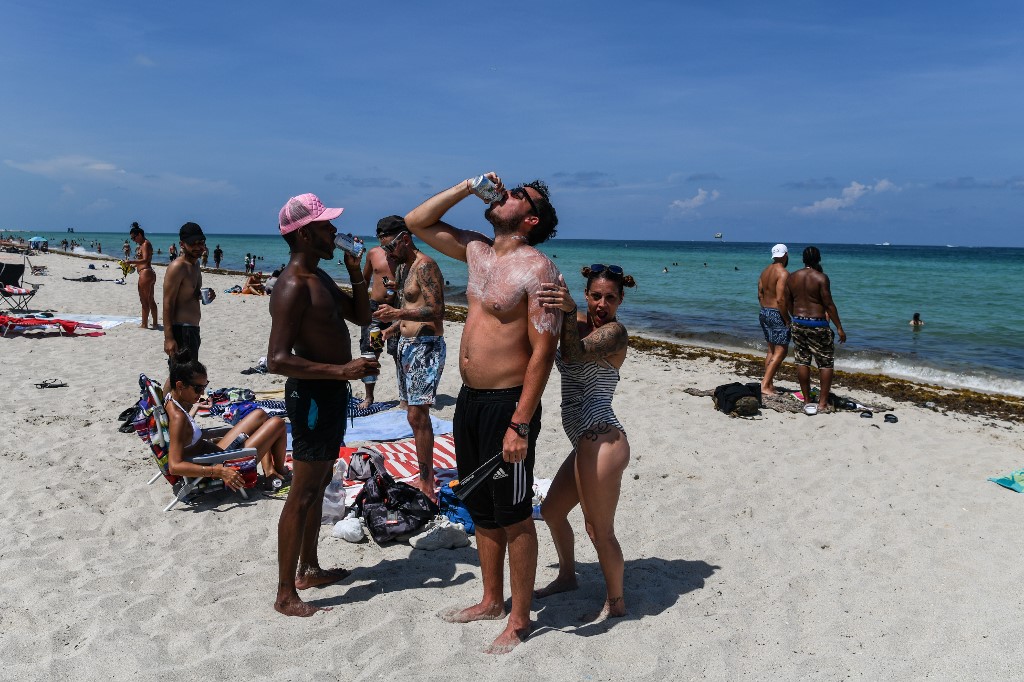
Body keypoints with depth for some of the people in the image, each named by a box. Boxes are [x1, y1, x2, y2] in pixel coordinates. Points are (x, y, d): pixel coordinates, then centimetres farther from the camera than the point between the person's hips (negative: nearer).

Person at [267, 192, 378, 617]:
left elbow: (361, 316, 17)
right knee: (303, 494, -2)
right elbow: (278, 360, -28)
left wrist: (355, 272, 4)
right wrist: (342, 370, -31)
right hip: (312, 395, -10)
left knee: (319, 483, 19)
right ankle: (286, 595, 10)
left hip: (332, 391, 10)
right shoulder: (293, 287, -21)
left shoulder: (320, 277, 11)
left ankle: (308, 569, 35)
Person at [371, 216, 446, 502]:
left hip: (426, 347, -10)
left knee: (418, 415, -12)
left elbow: (436, 310, -21)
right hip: (406, 344, 10)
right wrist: (393, 326, 9)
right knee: (415, 415, 11)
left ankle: (427, 487, -6)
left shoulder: (424, 266, -13)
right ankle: (426, 476, 20)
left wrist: (397, 313, -29)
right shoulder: (402, 267, 17)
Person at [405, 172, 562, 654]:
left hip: (507, 404, -8)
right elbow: (417, 222, 19)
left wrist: (521, 424, -23)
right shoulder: (476, 251, 9)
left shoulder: (536, 267, -14)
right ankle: (491, 602, 36)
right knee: (481, 510, 19)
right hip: (469, 399, 8)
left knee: (514, 516, 5)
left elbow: (543, 351, -18)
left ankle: (519, 620, 22)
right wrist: (469, 187, 9)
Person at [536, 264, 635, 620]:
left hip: (601, 441, -9)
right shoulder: (579, 322, 13)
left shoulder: (615, 331, -11)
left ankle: (615, 604, 20)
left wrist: (569, 311, -47)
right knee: (552, 510, 23)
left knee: (599, 530, 0)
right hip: (586, 443, 9)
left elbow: (575, 354, -30)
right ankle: (567, 577, 44)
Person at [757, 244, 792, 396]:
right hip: (777, 314, -9)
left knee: (771, 350, 16)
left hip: (764, 312, 9)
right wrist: (787, 320, -15)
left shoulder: (765, 271, 10)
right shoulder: (783, 273, -16)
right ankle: (765, 385, -11)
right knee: (781, 351, -4)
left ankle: (769, 384, 20)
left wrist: (765, 310, 19)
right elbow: (780, 299, -22)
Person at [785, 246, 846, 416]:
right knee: (826, 363, 5)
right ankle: (823, 403, 4)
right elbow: (829, 304, -13)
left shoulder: (792, 277, 3)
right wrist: (839, 327, -7)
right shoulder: (821, 277, -12)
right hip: (818, 324, -5)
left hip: (798, 323, 5)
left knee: (802, 361, 10)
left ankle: (807, 400, 15)